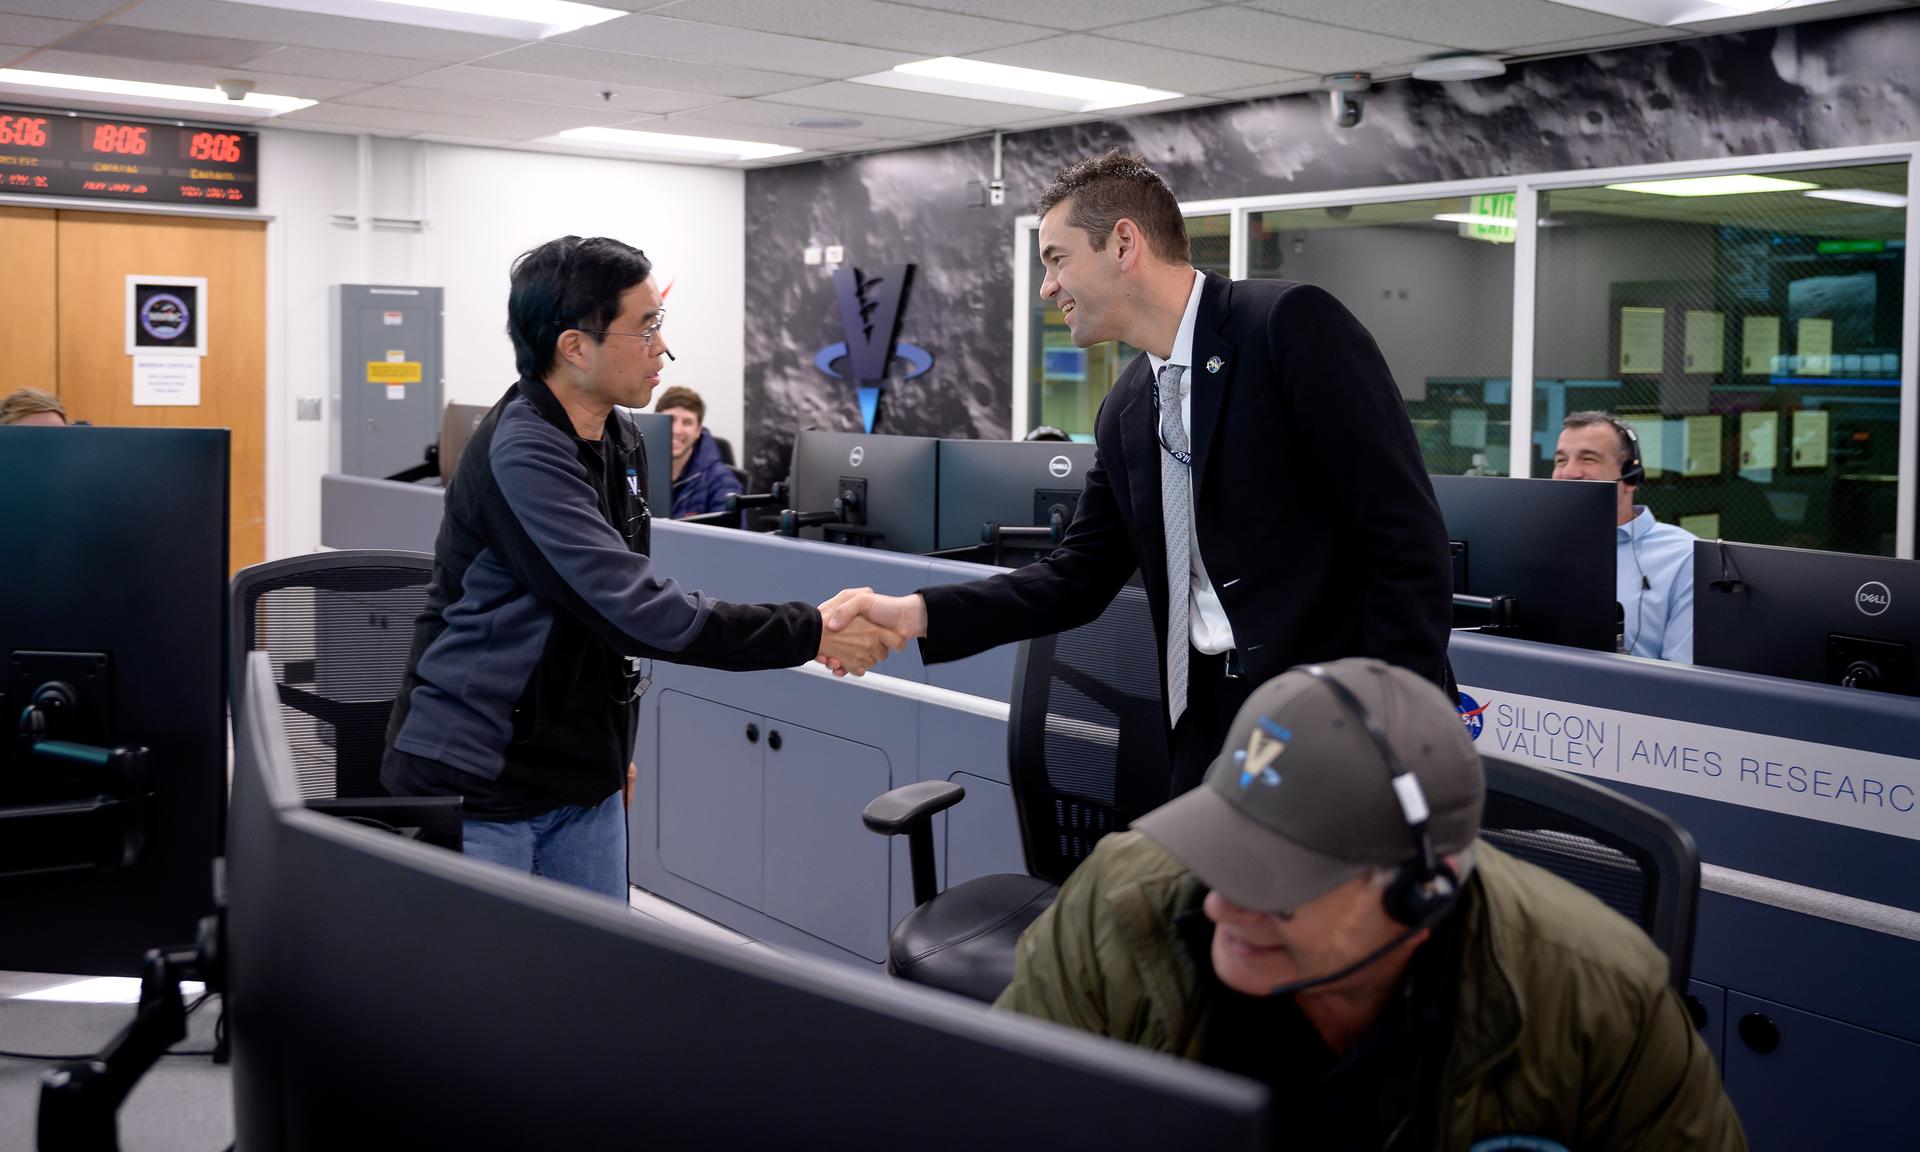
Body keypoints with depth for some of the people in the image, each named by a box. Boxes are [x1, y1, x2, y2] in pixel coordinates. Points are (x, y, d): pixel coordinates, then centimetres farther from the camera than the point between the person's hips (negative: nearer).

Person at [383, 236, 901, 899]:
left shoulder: (620, 442, 6)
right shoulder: (520, 455, -22)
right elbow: (641, 612, -28)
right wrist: (812, 634, -25)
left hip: (585, 783, 8)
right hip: (476, 789, -8)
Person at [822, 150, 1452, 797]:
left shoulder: (1291, 323, -11)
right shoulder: (1125, 411, 12)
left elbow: (1408, 537, -15)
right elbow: (1078, 579, 13)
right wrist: (914, 614, 1)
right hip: (1213, 715, 7)